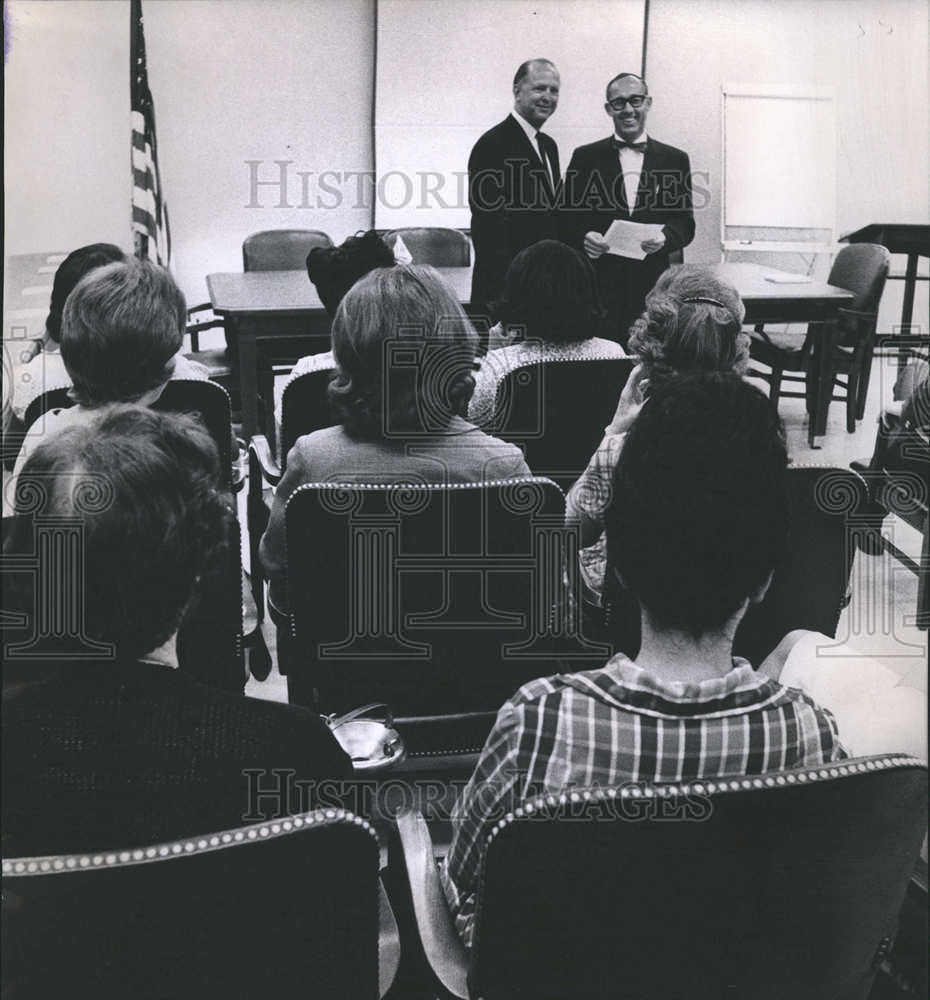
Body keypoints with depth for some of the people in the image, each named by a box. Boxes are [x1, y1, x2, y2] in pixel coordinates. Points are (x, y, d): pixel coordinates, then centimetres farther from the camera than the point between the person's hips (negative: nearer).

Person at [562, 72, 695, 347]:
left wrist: (665, 237, -13)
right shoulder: (585, 157, 9)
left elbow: (685, 224, 9)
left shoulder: (675, 159, 11)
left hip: (652, 286, 1)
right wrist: (584, 237, -14)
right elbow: (566, 219, 7)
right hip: (597, 284, -1)